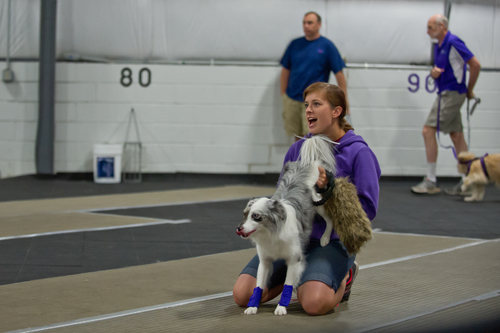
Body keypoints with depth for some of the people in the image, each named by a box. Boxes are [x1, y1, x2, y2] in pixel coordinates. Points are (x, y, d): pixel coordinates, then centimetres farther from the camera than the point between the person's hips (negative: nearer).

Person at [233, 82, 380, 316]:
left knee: (314, 303, -33)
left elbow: (368, 208, -10)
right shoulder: (298, 149, 9)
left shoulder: (358, 152, -6)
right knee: (242, 294, -12)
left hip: (332, 241, -5)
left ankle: (344, 278, 4)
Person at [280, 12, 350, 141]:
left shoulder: (327, 46, -4)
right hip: (292, 99, 4)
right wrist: (283, 93, 5)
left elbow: (339, 73, -4)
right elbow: (286, 70, 11)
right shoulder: (295, 44, 7)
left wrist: (345, 100, -6)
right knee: (298, 136, 10)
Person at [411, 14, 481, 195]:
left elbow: (475, 65, -15)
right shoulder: (438, 46, 14)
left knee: (428, 131, -12)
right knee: (456, 136, 9)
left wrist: (469, 90, -5)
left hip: (451, 93, -10)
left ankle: (431, 181, -9)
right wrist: (434, 72, -2)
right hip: (445, 94, 10)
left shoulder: (453, 43, -15)